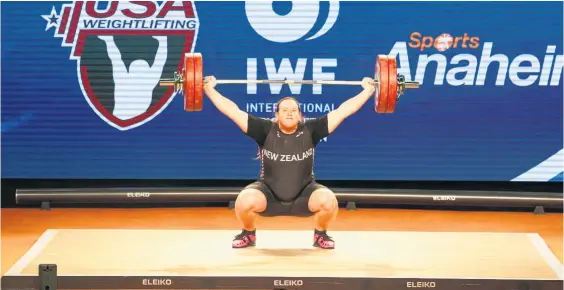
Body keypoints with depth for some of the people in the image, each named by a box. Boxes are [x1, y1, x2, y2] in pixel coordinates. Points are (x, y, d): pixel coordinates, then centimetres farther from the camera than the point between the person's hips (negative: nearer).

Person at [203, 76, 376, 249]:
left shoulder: (310, 131, -11)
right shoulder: (265, 131, -12)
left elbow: (343, 110, -10)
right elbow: (233, 111, -12)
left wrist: (367, 91, -11)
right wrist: (209, 89, -14)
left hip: (303, 195, 0)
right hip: (269, 195, 0)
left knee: (328, 201, -29)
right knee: (244, 202, -30)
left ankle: (320, 235, 3)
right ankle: (248, 235, 3)